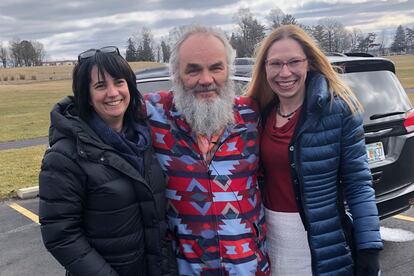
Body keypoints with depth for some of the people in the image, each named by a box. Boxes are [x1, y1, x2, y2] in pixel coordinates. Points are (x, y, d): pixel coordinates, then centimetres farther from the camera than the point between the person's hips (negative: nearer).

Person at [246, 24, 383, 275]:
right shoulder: (261, 112, -1)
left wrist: (369, 248, -15)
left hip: (321, 241, -4)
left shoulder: (339, 108, -14)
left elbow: (358, 183, -12)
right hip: (269, 234, 4)